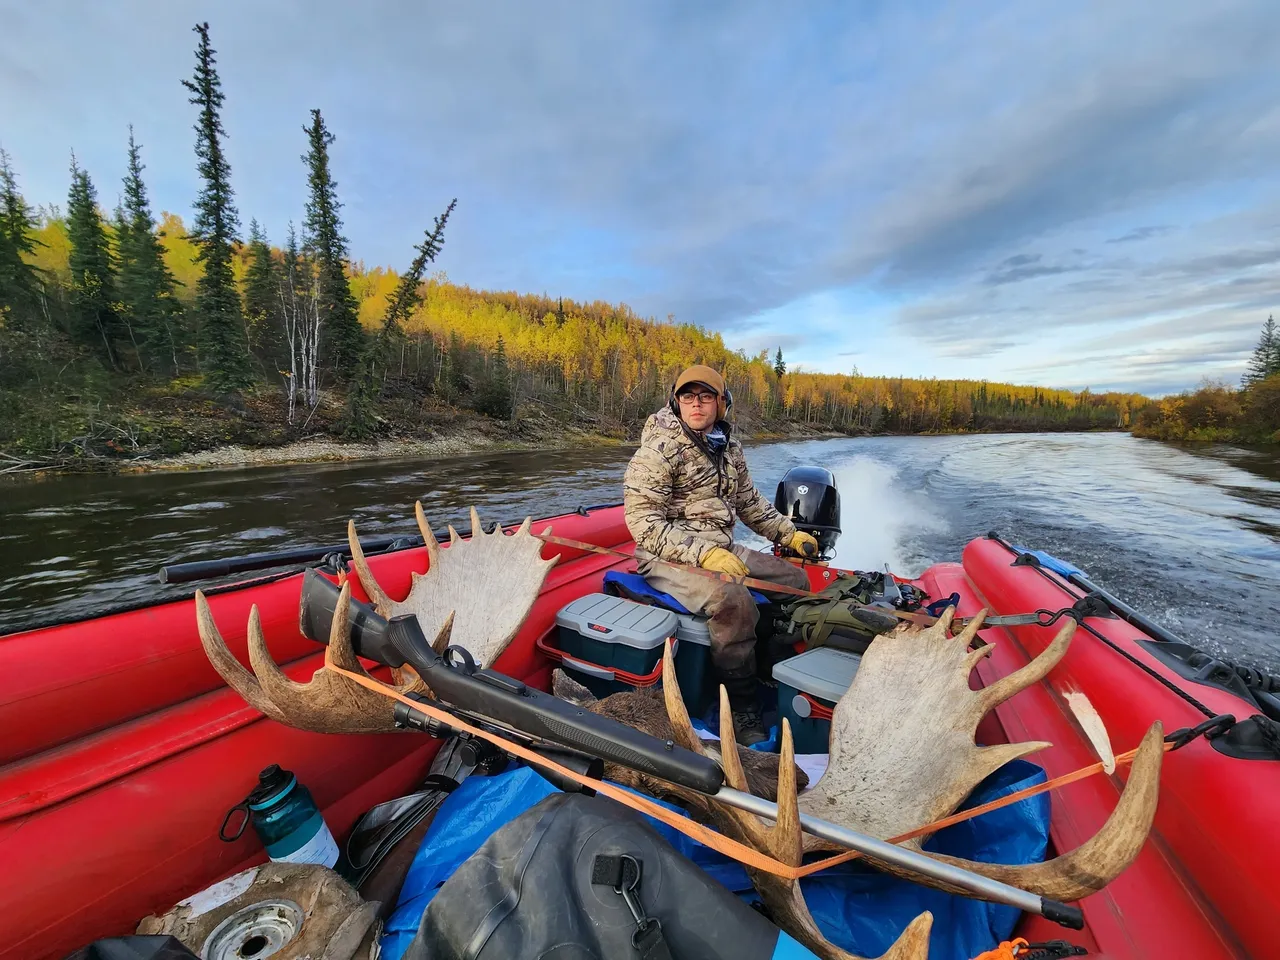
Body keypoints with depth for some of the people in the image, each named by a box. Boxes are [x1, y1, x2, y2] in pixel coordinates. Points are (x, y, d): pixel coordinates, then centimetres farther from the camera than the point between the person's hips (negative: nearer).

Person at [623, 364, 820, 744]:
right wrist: (702, 552, -29)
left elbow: (749, 502, 23)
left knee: (794, 578, 7)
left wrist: (789, 533, 15)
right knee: (733, 600, -32)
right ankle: (741, 708, -10)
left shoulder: (728, 448, 10)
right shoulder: (660, 448, -14)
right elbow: (642, 521, -20)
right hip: (669, 555, -8)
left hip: (721, 549, 8)